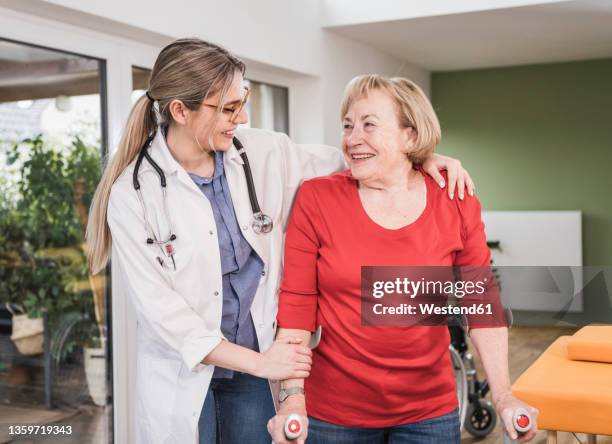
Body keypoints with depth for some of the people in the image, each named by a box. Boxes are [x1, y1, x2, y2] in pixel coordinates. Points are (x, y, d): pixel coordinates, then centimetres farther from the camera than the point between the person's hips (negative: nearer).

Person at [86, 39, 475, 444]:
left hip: (260, 357, 3)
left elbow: (341, 161, 10)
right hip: (184, 375, -3)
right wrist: (255, 362, -17)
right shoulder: (133, 194, -14)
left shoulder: (262, 153, -4)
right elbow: (159, 307, -16)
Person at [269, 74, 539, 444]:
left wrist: (503, 396, -4)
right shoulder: (316, 199, -9)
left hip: (430, 411, 1)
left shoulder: (456, 204, -6)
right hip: (333, 411, -1)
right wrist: (293, 396, -14)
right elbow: (297, 303, -7)